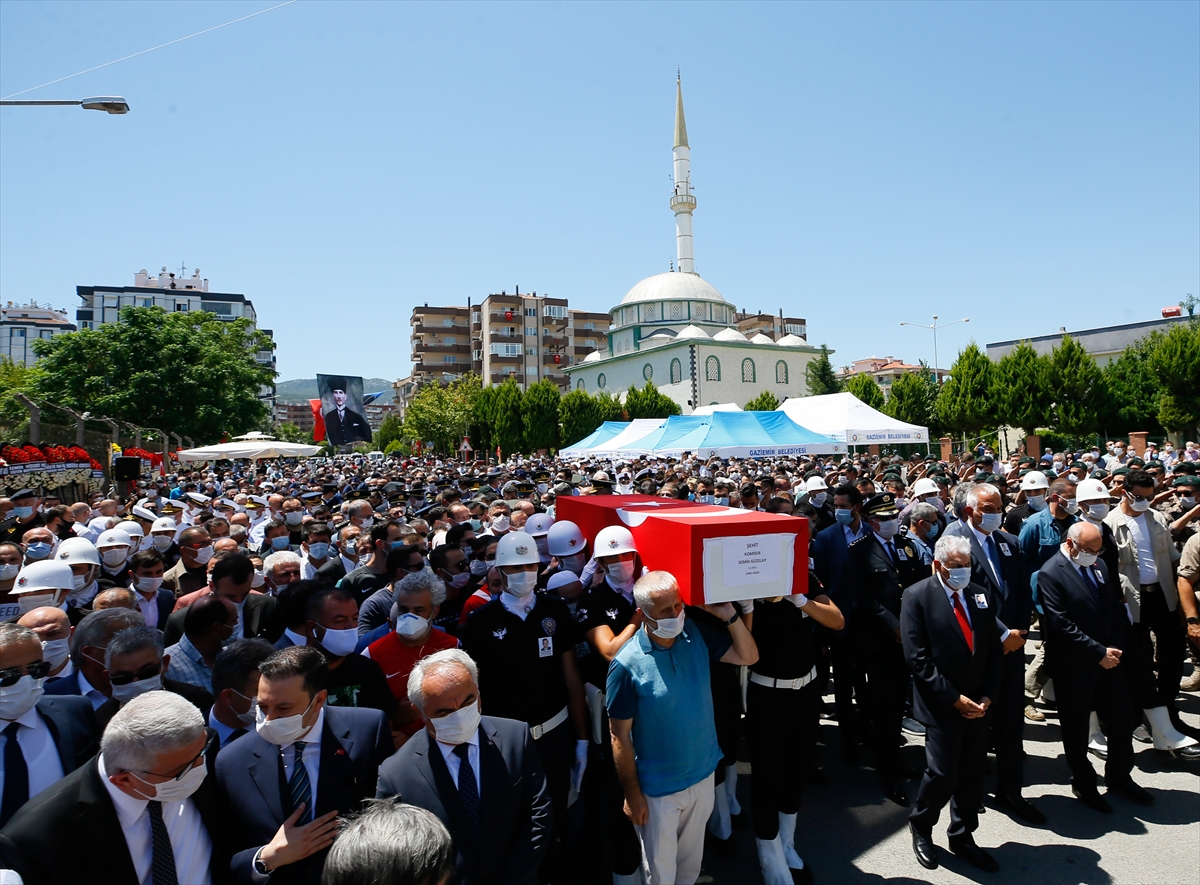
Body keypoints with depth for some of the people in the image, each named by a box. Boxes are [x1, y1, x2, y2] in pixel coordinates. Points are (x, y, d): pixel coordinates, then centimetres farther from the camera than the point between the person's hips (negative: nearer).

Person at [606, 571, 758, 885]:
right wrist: (632, 794, -10)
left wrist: (729, 615, -20)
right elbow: (620, 735, -17)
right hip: (657, 789, -4)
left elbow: (748, 656, -5)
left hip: (703, 775, 4)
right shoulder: (627, 663, -25)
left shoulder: (697, 635, -11)